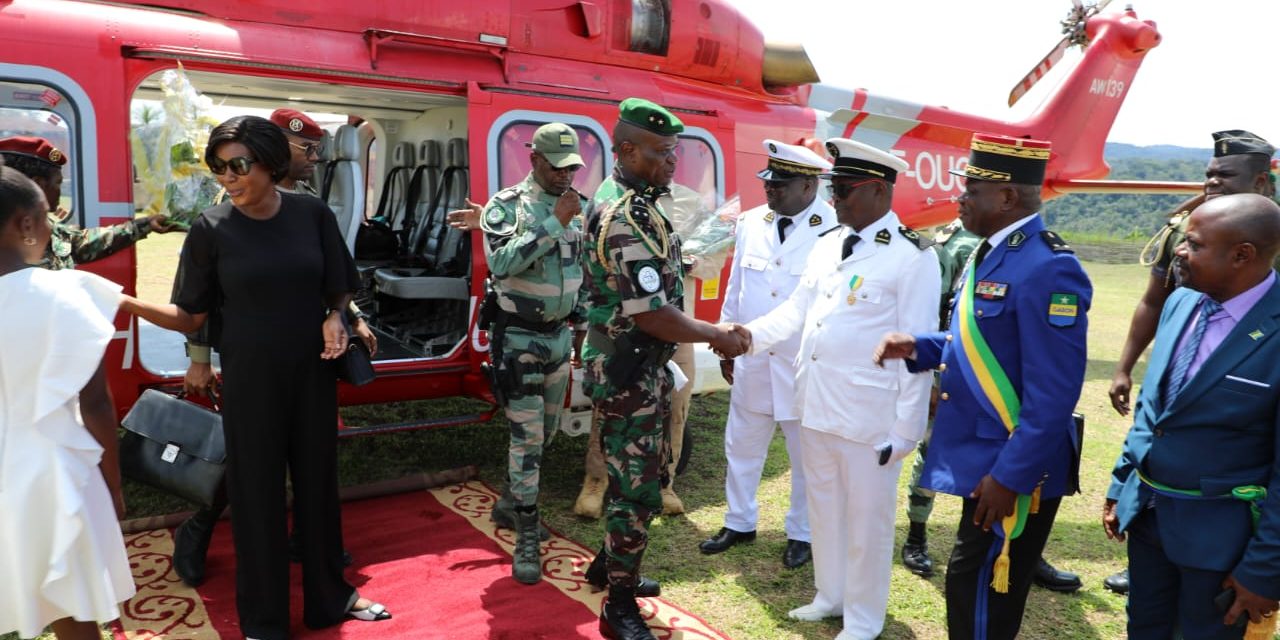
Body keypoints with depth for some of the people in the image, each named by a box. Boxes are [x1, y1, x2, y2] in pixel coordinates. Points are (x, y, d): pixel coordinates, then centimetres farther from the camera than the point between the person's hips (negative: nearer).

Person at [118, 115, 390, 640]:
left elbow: (340, 289, 5)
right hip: (249, 379, -2)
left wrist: (335, 319, -16)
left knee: (318, 482, 13)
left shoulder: (312, 214, -5)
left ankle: (329, 596, 34)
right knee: (256, 492, 7)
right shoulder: (211, 228, -8)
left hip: (312, 373, 2)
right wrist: (127, 303, -22)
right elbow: (191, 317, -6)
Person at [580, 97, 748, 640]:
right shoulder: (626, 219, -23)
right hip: (627, 374, -10)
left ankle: (611, 563, 40)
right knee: (637, 489, 1)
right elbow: (651, 315, -26)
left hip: (644, 368, 10)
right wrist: (716, 336, -13)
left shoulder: (626, 201, 10)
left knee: (645, 476, 22)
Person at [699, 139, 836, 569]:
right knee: (741, 448, 17)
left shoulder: (835, 230, -15)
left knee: (807, 456, 13)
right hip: (751, 362, 5)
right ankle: (739, 523, 36)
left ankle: (801, 534, 32)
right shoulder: (751, 223, 3)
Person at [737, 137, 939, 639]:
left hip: (869, 415, -6)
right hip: (814, 405, 7)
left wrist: (905, 429, -12)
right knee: (824, 508, 20)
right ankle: (830, 596, 40)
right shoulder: (827, 244, 9)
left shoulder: (913, 257, -11)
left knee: (866, 518, 9)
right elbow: (797, 310, 11)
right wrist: (751, 334, -7)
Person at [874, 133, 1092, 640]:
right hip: (982, 457, 9)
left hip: (1012, 469, -9)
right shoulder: (990, 254, 9)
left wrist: (1010, 476, -23)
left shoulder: (1048, 269, -22)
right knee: (982, 587, 23)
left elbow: (1053, 395, -24)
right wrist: (917, 347, 2)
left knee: (976, 587, 2)